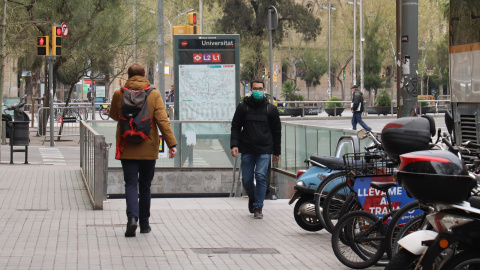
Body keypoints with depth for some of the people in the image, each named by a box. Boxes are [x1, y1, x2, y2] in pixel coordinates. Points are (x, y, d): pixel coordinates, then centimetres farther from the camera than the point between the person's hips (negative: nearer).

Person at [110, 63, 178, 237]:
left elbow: (114, 116, 15)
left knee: (131, 184, -1)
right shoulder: (154, 94, -3)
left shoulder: (119, 95, -2)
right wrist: (171, 144, -9)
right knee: (145, 185, 13)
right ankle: (144, 224, 19)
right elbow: (163, 121, -9)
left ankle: (132, 217, -23)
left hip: (127, 149, -1)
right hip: (148, 149, 1)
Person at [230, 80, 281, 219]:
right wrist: (234, 145, -8)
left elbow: (277, 131, 12)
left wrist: (276, 152, 11)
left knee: (261, 176, -13)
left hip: (264, 151, -1)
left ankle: (258, 207, -4)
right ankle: (252, 197, 34)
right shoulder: (243, 107, 6)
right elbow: (235, 127, 7)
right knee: (246, 179, 4)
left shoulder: (271, 109, 7)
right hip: (247, 150, 1)